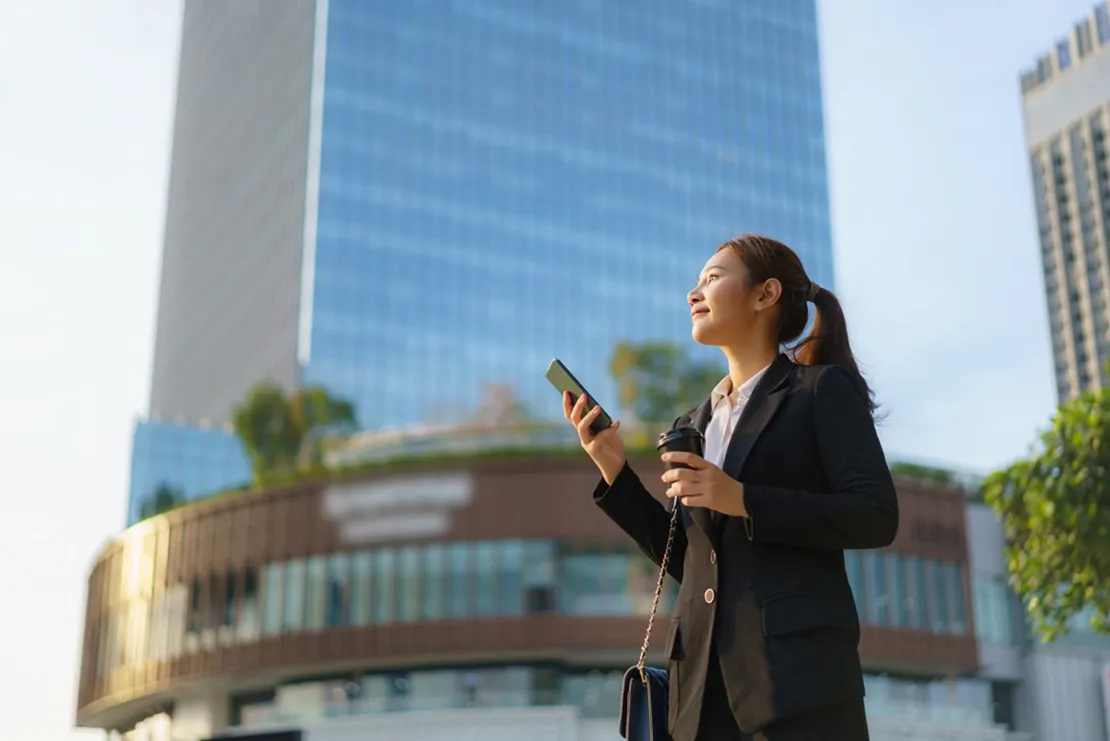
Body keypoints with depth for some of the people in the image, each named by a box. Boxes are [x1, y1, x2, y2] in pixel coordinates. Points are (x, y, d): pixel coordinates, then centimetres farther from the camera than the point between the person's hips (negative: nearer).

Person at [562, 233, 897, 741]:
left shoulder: (822, 390, 3)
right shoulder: (695, 424, 20)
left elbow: (876, 516, -8)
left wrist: (743, 501, -15)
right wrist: (614, 471, 8)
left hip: (798, 663, -5)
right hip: (706, 679, 6)